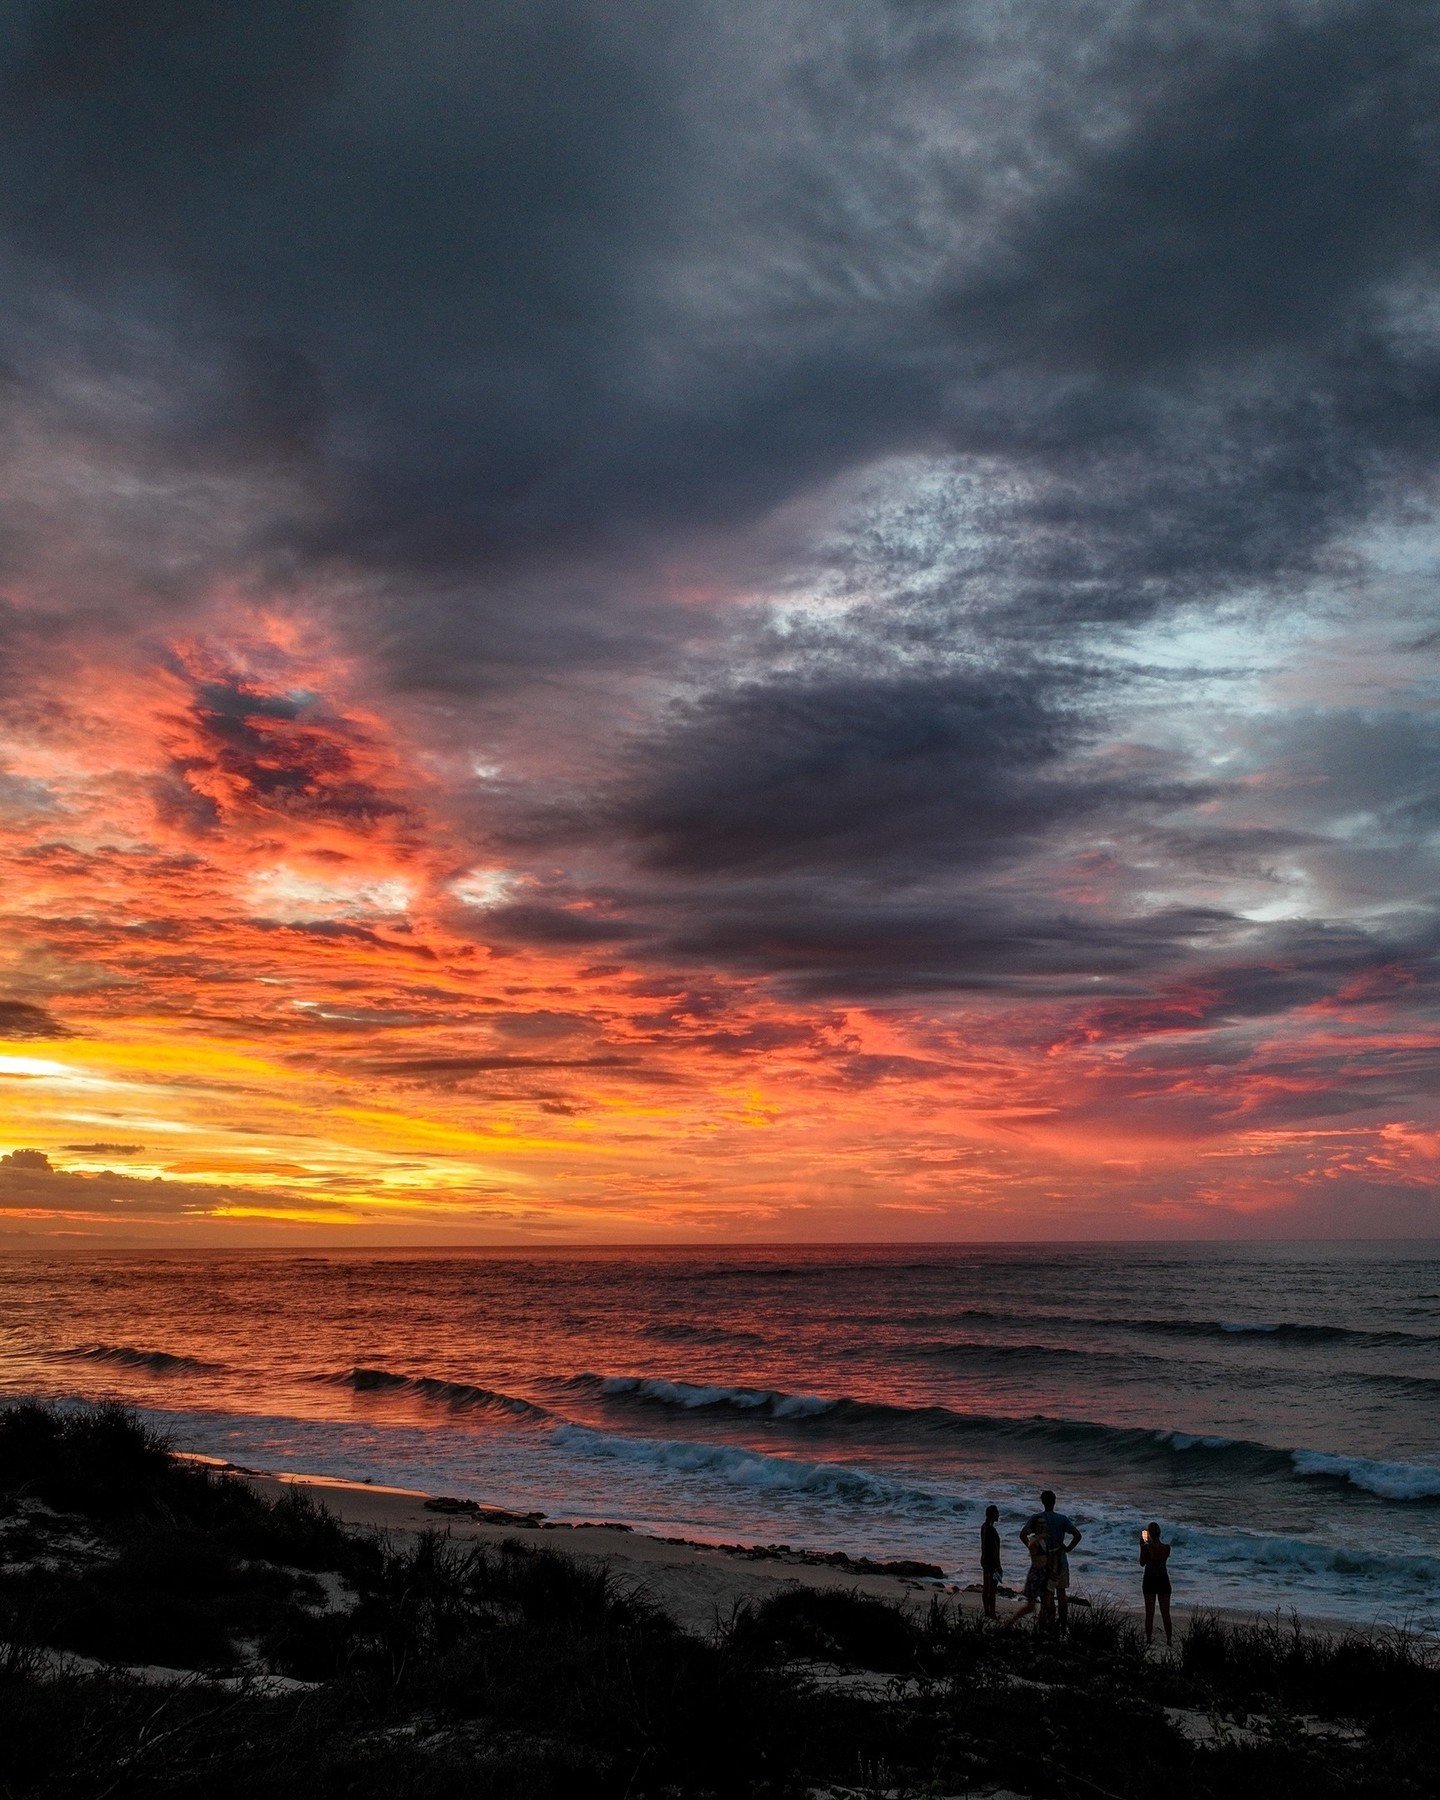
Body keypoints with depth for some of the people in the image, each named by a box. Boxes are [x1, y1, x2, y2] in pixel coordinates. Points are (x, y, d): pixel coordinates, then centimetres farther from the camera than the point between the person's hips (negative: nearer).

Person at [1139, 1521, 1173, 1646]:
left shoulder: (1146, 1547, -17)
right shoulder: (1166, 1547, -12)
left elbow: (1142, 1563, -3)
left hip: (1149, 1580, -1)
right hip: (1163, 1580, 1)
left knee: (1149, 1612, 12)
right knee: (1165, 1612, 14)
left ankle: (1149, 1638, 20)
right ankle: (1169, 1639, 20)